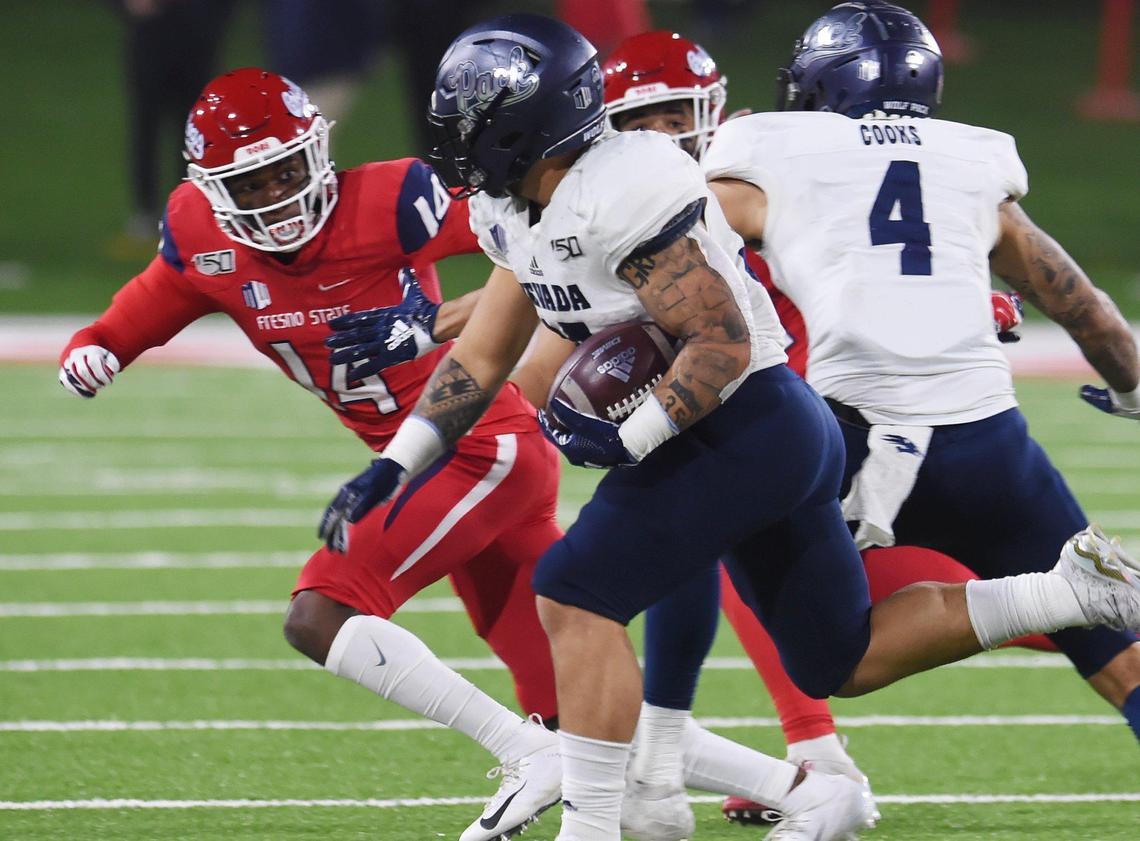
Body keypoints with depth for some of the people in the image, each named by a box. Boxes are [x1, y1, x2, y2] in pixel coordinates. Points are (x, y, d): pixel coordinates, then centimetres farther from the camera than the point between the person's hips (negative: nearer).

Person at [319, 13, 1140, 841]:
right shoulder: (517, 214, 8)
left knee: (577, 597, -14)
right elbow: (482, 356, 15)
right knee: (844, 661, 16)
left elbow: (724, 344, -22)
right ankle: (1070, 591, 16)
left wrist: (626, 441, -22)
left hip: (751, 425, -10)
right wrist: (392, 468, 7)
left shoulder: (622, 197, -23)